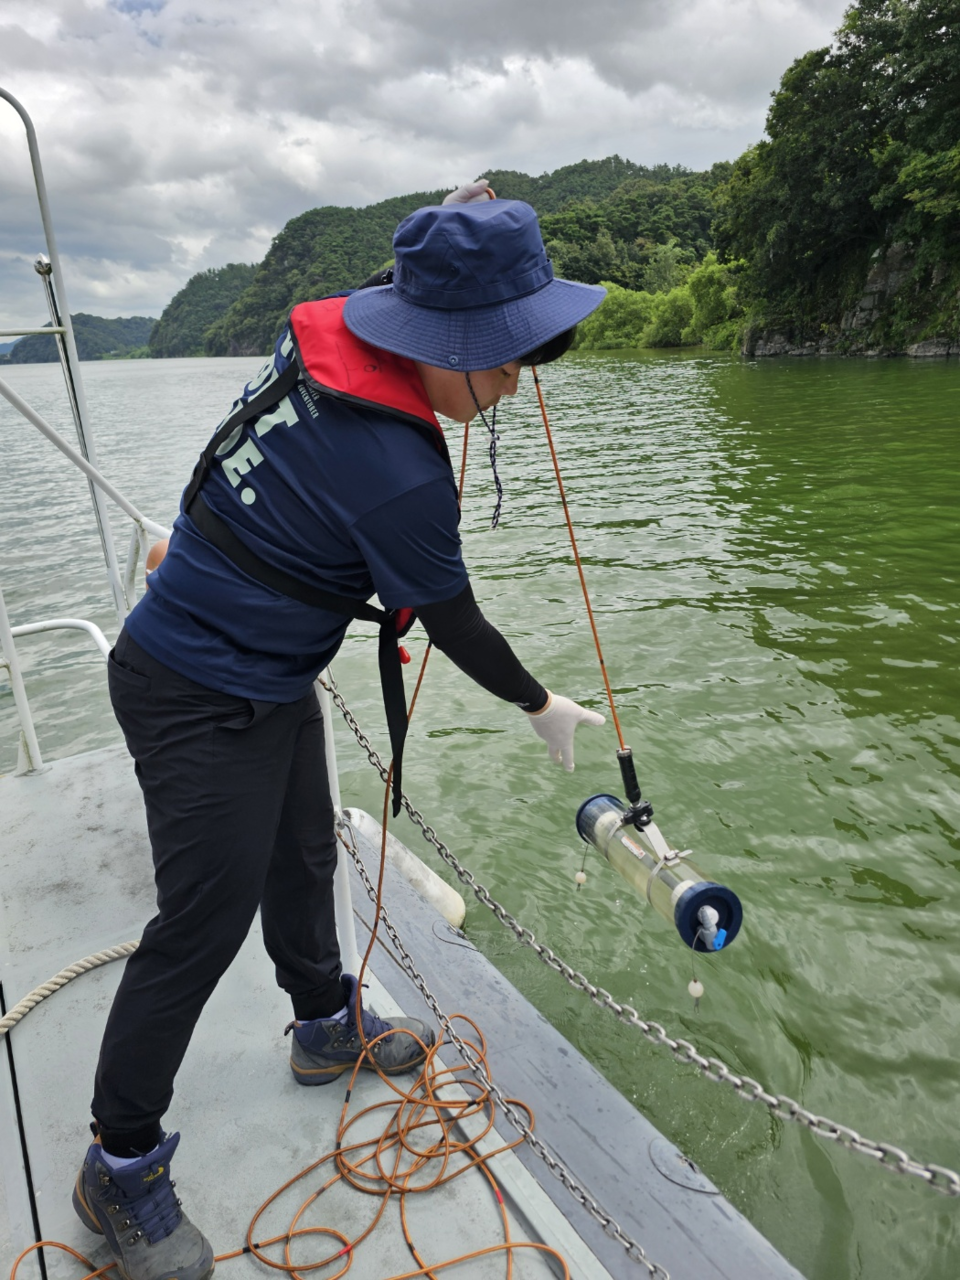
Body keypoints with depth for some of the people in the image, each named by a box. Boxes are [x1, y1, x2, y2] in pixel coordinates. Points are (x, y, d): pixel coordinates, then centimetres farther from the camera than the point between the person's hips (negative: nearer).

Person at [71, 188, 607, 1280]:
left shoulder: (317, 335, -5)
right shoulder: (397, 472, -29)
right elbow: (455, 624, -14)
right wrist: (544, 707, 0)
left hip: (267, 680, 10)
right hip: (200, 697, -10)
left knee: (301, 854, 21)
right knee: (207, 916, 1)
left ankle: (327, 1030, 46)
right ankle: (121, 1165, 25)